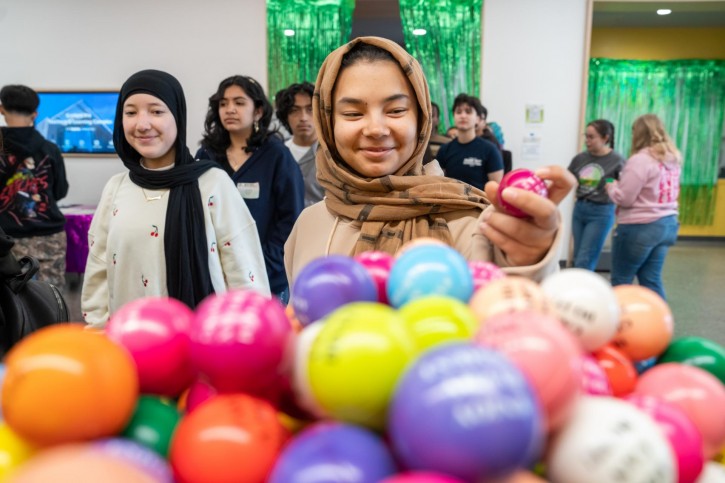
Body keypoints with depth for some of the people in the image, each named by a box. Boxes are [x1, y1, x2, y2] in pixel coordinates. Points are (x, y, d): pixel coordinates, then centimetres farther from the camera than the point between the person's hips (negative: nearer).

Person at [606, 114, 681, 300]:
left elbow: (624, 198, -16)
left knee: (621, 280, 5)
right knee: (652, 280, 13)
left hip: (640, 227, -8)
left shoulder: (640, 160, -16)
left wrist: (611, 185, 3)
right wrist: (622, 182, 17)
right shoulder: (673, 159, 10)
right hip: (668, 224, 8)